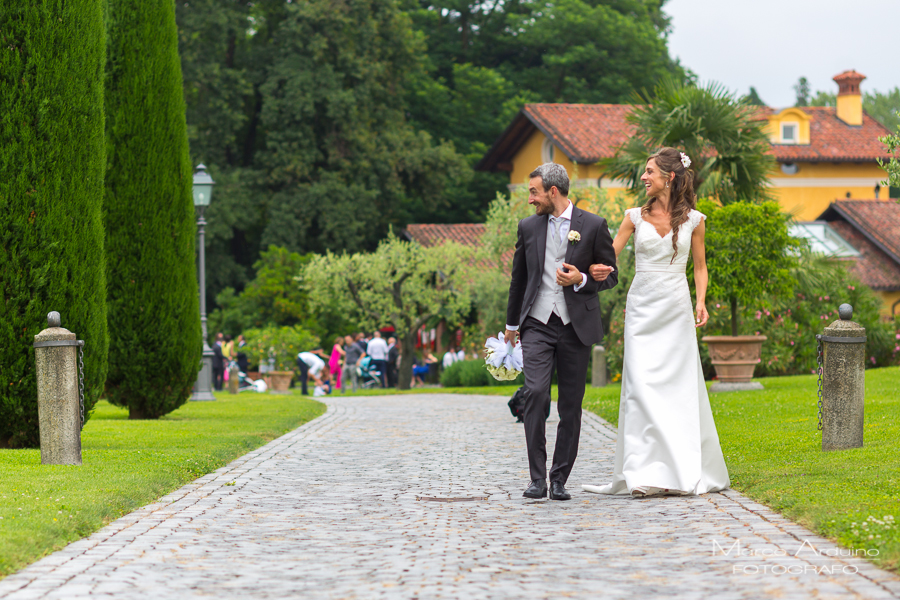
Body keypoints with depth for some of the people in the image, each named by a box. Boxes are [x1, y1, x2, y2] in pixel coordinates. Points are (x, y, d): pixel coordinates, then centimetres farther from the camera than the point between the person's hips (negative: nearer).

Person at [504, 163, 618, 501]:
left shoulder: (593, 226, 0)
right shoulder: (528, 227, 9)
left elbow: (611, 276, 6)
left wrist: (582, 280, -14)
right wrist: (511, 323, 26)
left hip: (576, 326, -1)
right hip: (537, 324, 1)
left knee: (571, 404, 2)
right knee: (535, 392, -16)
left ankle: (560, 479, 12)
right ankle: (537, 478, -12)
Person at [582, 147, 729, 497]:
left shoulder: (693, 220, 4)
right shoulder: (635, 217, 6)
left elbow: (700, 268, 10)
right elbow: (608, 256, 2)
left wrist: (701, 302, -5)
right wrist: (597, 271, -21)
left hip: (676, 309, -1)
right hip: (642, 307, 1)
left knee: (680, 388, 0)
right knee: (641, 387, -8)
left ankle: (688, 472, 10)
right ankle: (646, 472, -8)